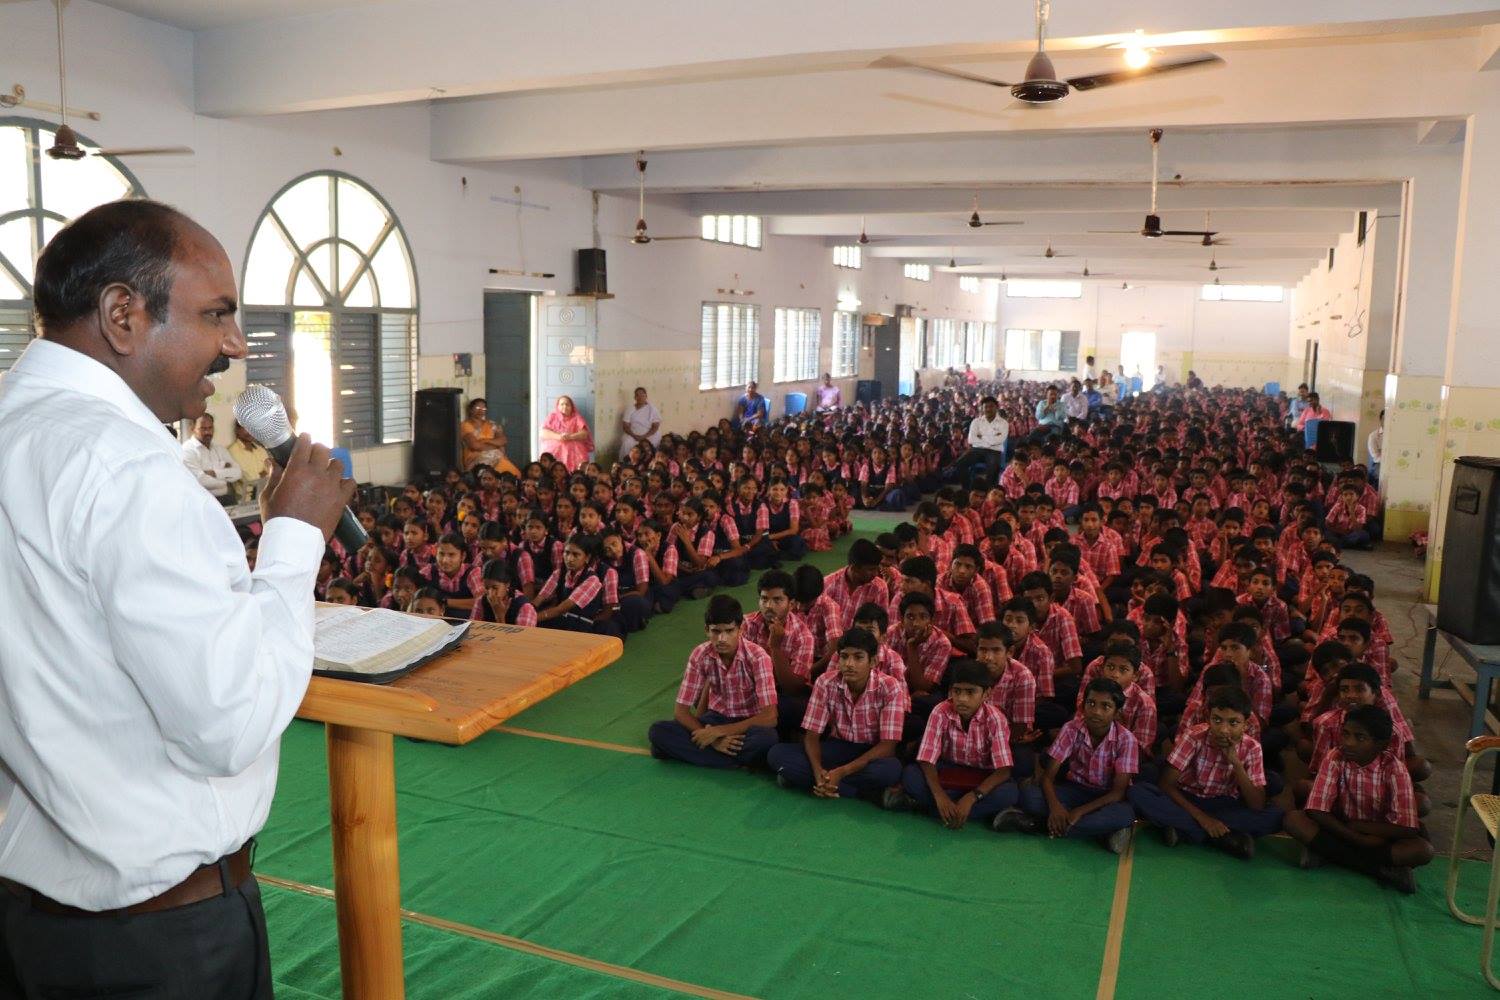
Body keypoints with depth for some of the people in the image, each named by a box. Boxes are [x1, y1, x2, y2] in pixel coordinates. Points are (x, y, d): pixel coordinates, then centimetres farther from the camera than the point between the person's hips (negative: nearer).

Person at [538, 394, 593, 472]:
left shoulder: (577, 418, 14)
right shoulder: (552, 416, 15)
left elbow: (584, 434, 1)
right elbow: (543, 433, 2)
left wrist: (570, 437, -16)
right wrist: (558, 436, -13)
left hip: (574, 451, 0)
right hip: (553, 450, 0)